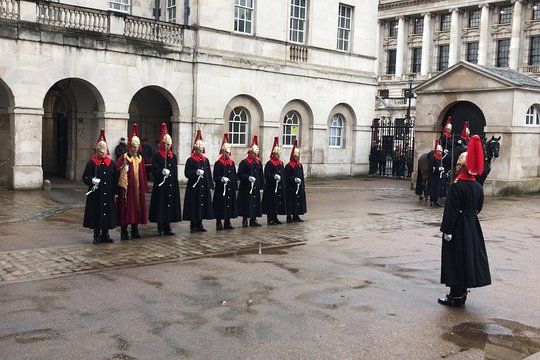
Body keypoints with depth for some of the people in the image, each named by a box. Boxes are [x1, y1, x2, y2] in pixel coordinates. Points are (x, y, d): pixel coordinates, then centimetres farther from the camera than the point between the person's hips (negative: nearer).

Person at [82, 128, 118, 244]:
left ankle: (105, 235, 21)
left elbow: (116, 178, 9)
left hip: (108, 195, 3)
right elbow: (85, 177, -3)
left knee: (108, 213, 7)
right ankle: (96, 236, 14)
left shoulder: (112, 163, 7)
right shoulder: (91, 163, 0)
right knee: (96, 214, 2)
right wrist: (92, 180, -22)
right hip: (95, 194, -3)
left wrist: (114, 190, 1)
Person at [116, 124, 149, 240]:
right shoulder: (124, 157, -4)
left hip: (138, 189, 5)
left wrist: (144, 188, 9)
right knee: (126, 208, -1)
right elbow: (117, 169, -14)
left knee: (137, 207, 9)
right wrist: (123, 168, -34)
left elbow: (143, 174, 11)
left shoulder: (140, 158, 10)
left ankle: (135, 230, 20)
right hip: (127, 188, -5)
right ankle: (124, 232, 7)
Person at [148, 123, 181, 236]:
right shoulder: (157, 156, -4)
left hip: (171, 186, 5)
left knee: (170, 205, 8)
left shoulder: (173, 156, 11)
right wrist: (162, 172, -28)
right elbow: (154, 171, -10)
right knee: (161, 205, -1)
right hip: (161, 185, -5)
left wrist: (175, 184, 8)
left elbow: (175, 171, 12)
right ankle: (160, 228, 8)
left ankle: (167, 227, 18)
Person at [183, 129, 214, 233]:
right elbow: (187, 173, -9)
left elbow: (209, 173, 13)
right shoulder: (190, 160, -3)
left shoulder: (206, 160, 13)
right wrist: (196, 173, -23)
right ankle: (193, 225, 6)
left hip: (204, 187, 5)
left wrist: (210, 185, 8)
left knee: (202, 204, 8)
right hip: (194, 187, -5)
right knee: (194, 205, -2)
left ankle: (199, 224, 19)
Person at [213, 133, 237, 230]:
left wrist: (235, 187, 9)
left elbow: (234, 176, 14)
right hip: (221, 189, -6)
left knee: (230, 204, 9)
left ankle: (227, 223, 18)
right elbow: (215, 177, -9)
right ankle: (218, 223, 6)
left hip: (230, 189, 6)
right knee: (221, 205, -2)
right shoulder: (218, 163, -5)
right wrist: (221, 179, -27)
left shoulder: (232, 163, 12)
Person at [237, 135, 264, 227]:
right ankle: (244, 220, 5)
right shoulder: (244, 162, -6)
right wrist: (248, 177, -23)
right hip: (246, 188, -6)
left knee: (255, 202, 8)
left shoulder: (258, 162, 13)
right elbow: (240, 175, -10)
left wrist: (261, 185, 10)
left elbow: (261, 175, 15)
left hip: (256, 187, 6)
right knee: (246, 203, -3)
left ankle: (253, 220, 17)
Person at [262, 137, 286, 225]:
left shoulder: (281, 163, 15)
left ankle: (275, 218, 21)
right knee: (271, 203, -4)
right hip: (271, 187, -8)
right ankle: (270, 219, 2)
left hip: (279, 187, 8)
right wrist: (274, 176, -28)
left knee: (278, 202, 12)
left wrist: (283, 184, 13)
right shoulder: (269, 163, -9)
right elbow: (266, 175, -14)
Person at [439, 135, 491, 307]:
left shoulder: (456, 186, -18)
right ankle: (462, 294, 24)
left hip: (457, 228, -7)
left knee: (456, 259, 1)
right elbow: (478, 208, 11)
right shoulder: (478, 187, 4)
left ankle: (455, 296, 8)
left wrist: (446, 230, -15)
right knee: (469, 256, 13)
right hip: (472, 227, 7)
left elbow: (451, 210, -18)